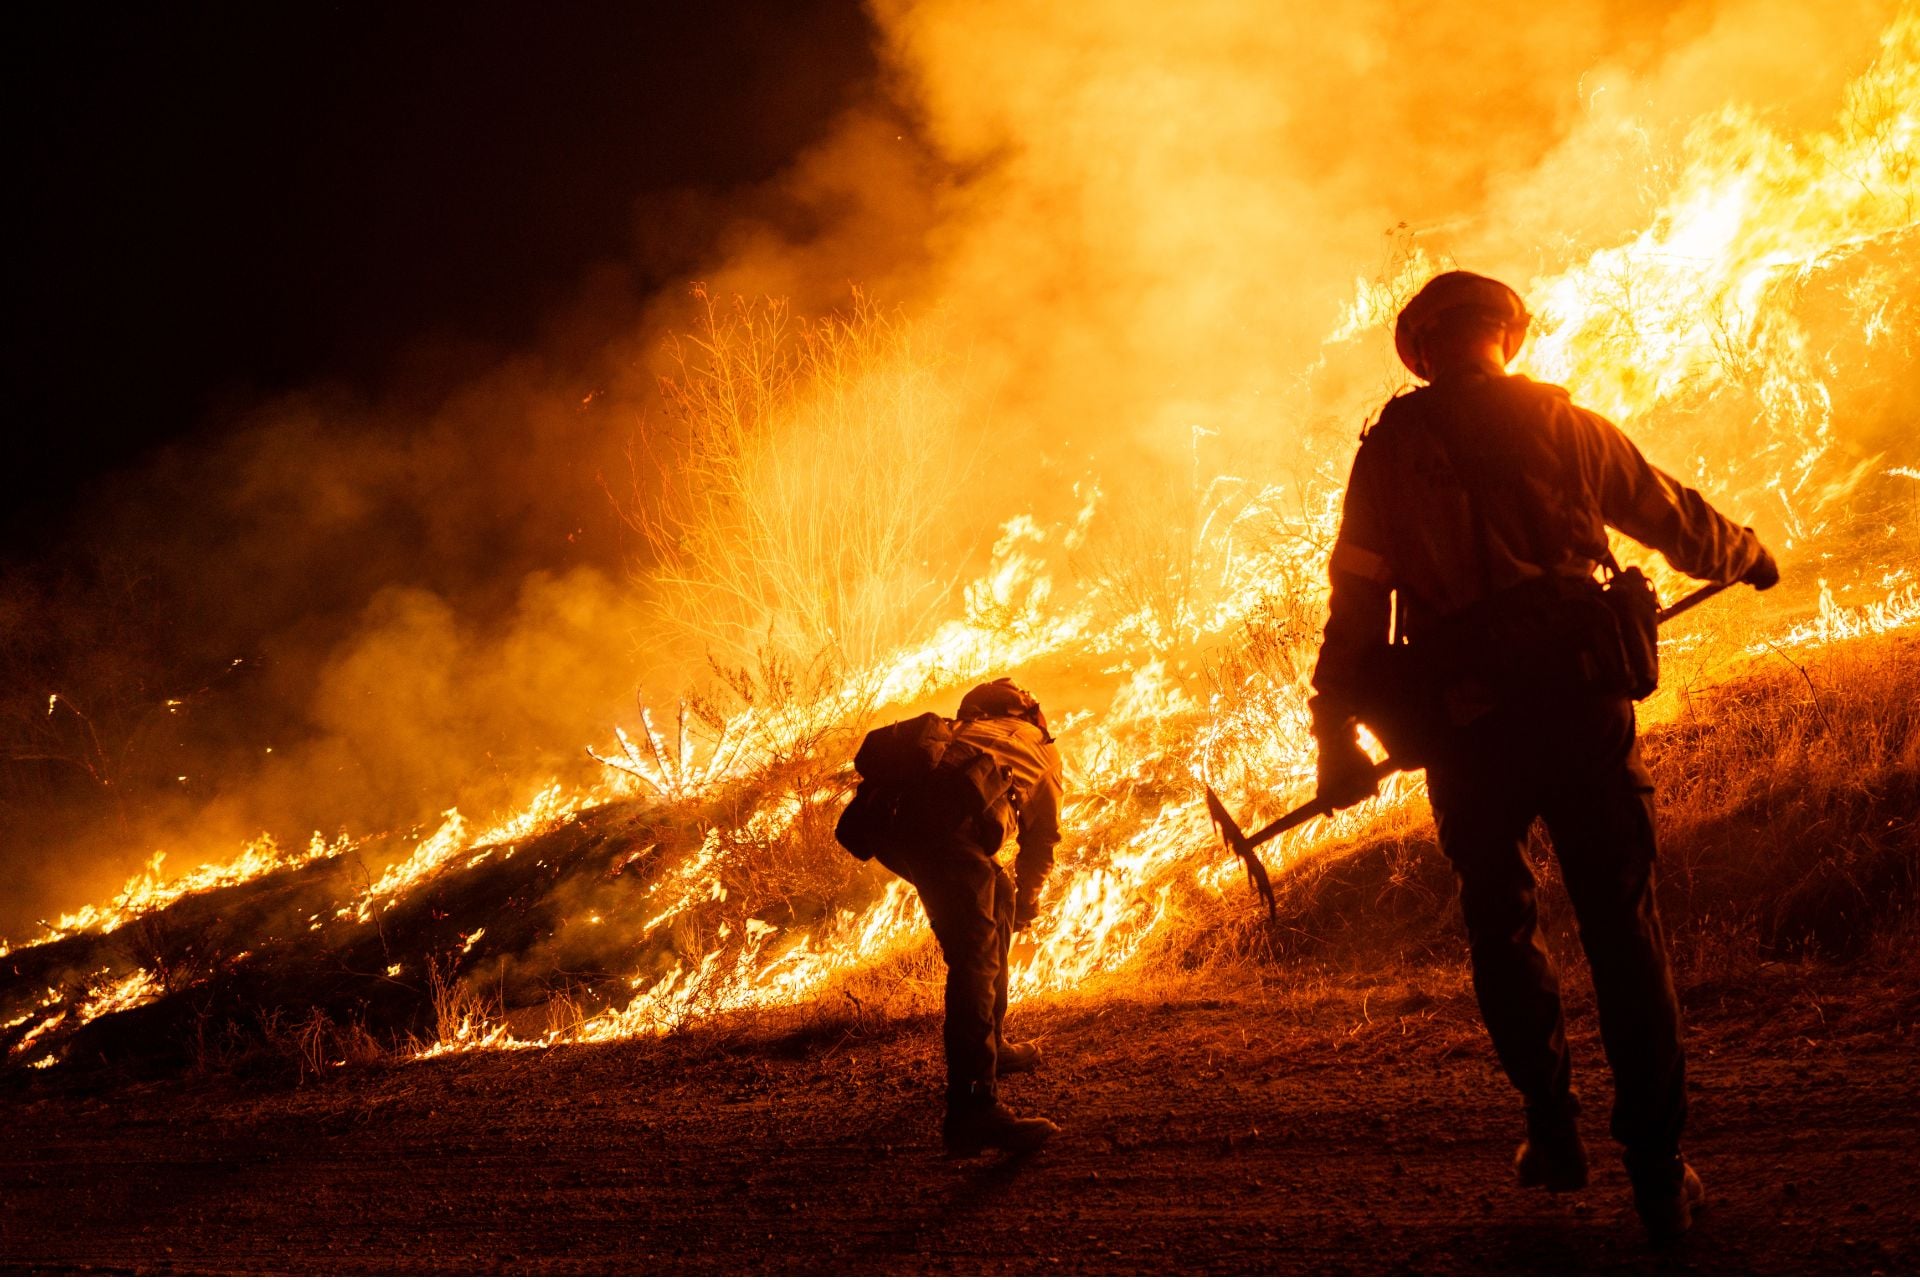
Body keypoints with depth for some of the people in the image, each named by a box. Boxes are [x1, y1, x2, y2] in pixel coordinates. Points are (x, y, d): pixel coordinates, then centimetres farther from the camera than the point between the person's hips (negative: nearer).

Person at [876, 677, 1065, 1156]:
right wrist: (1026, 900, 57)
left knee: (996, 902, 28)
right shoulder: (1042, 747, 35)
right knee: (975, 957, -11)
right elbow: (1042, 837, 40)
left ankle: (990, 1044, 39)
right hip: (946, 824, -6)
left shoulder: (965, 731, 45)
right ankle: (974, 1112, -24)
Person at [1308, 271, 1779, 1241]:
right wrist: (1749, 555, 38)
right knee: (1621, 923, 3)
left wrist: (1337, 738, 8)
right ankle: (1656, 1168, -1)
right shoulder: (1564, 424, 8)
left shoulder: (1390, 448, 8)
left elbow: (1356, 596, 4)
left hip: (1465, 720, 0)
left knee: (1498, 921, 17)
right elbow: (1674, 517, 18)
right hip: (1577, 700, 0)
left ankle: (1552, 1126, 11)